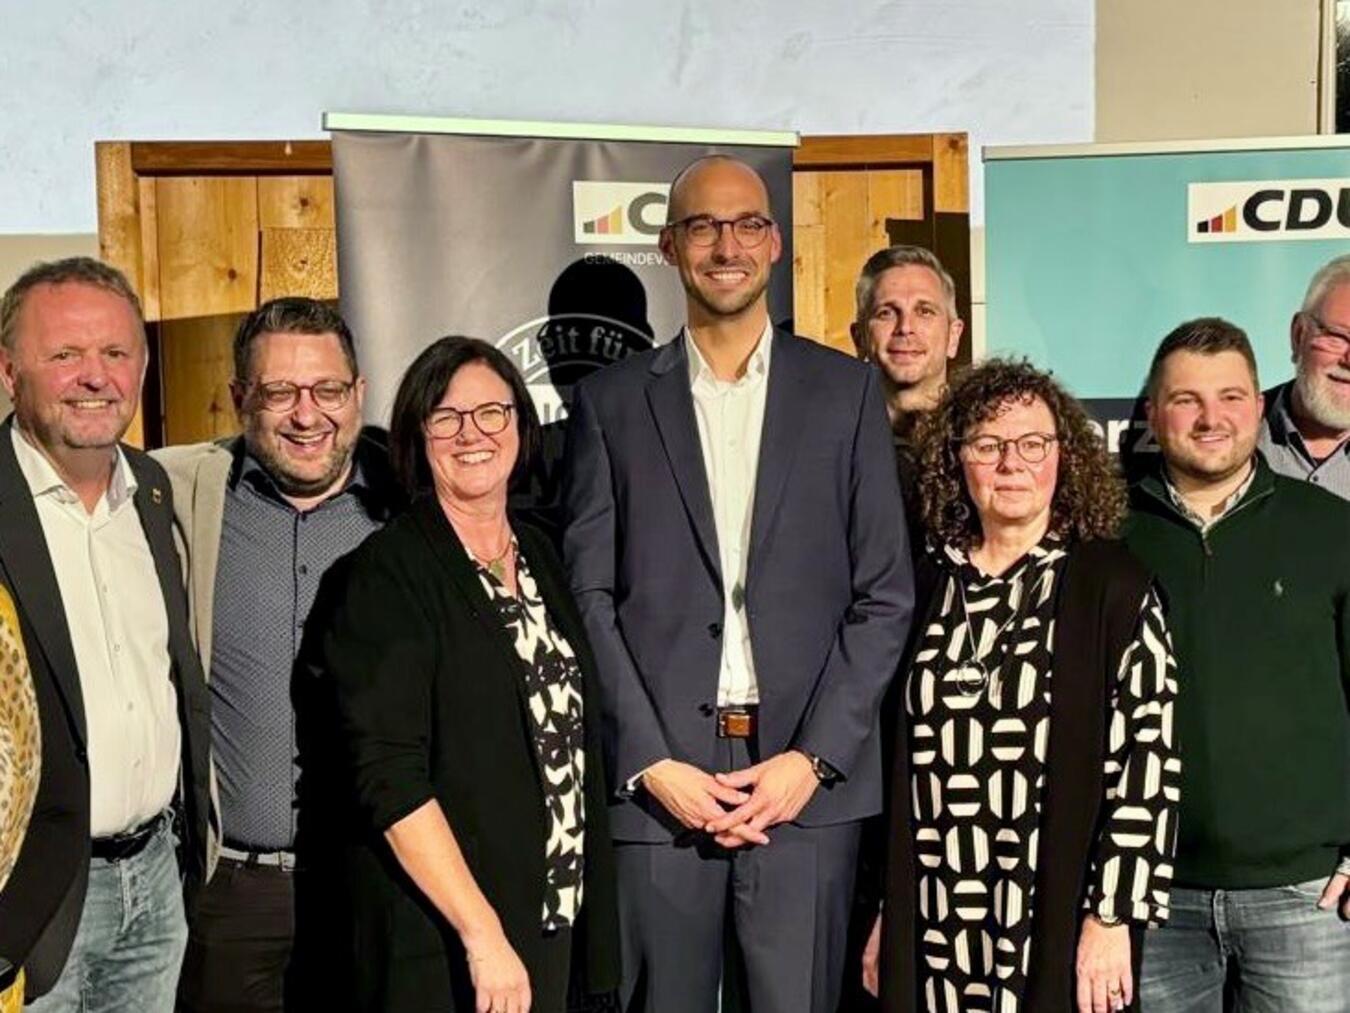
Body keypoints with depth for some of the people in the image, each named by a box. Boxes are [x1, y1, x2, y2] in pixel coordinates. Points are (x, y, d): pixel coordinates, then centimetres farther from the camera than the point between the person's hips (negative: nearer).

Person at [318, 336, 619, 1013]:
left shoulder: (537, 556, 8)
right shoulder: (391, 570, -13)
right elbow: (390, 778, -19)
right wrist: (484, 935, -22)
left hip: (552, 923, 6)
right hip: (441, 939, -6)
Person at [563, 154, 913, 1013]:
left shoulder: (846, 391, 8)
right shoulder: (612, 401, 8)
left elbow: (885, 595, 4)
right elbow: (589, 599, 4)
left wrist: (814, 758, -6)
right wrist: (651, 763, -6)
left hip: (809, 778, 0)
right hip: (657, 779, 0)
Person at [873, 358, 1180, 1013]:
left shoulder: (1114, 585, -4)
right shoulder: (927, 587, 7)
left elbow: (1146, 761, -7)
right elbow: (898, 762, 10)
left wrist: (1112, 917, -11)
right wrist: (882, 912, 10)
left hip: (1058, 933, -3)